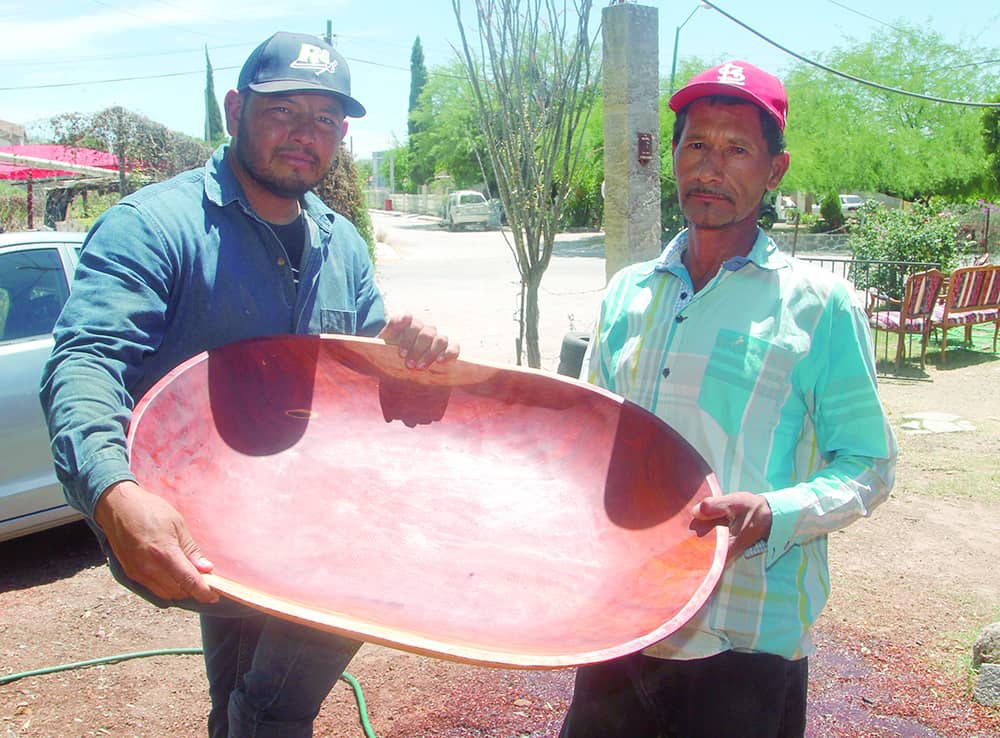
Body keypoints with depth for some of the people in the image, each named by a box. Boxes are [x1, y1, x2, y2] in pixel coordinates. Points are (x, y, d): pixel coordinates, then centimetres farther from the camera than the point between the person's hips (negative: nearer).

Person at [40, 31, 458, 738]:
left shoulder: (343, 246, 4)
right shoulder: (151, 226, -17)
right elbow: (85, 364, -30)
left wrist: (408, 351, -15)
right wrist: (114, 493, -49)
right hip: (172, 529, -6)